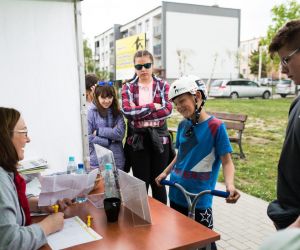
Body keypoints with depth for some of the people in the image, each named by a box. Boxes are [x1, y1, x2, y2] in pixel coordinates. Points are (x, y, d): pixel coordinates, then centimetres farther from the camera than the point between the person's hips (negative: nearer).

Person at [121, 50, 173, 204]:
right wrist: (152, 106, -15)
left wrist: (138, 112, -14)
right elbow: (127, 111, -12)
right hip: (137, 139, 0)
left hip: (159, 138, 0)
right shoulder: (128, 87, 4)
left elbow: (167, 110, -12)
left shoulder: (163, 86, 3)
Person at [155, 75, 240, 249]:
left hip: (199, 199, -6)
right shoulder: (183, 125, 5)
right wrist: (166, 173, 17)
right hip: (176, 194, 6)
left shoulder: (215, 126, -14)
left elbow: (227, 161, -14)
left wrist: (230, 185, -30)